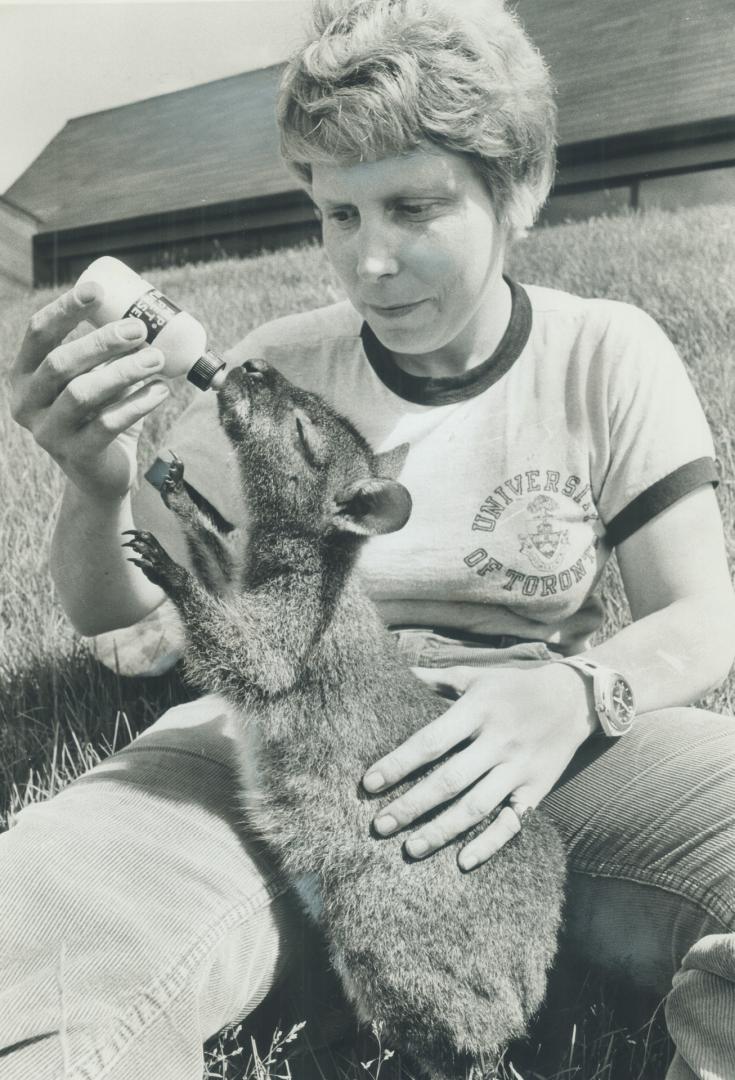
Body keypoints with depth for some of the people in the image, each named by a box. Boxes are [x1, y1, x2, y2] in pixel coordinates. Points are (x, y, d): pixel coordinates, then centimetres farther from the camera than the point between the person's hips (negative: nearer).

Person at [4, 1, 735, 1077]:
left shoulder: (608, 358, 1)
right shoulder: (279, 373, 2)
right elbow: (127, 626, 3)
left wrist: (580, 694, -23)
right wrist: (94, 490, -21)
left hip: (524, 741, 2)